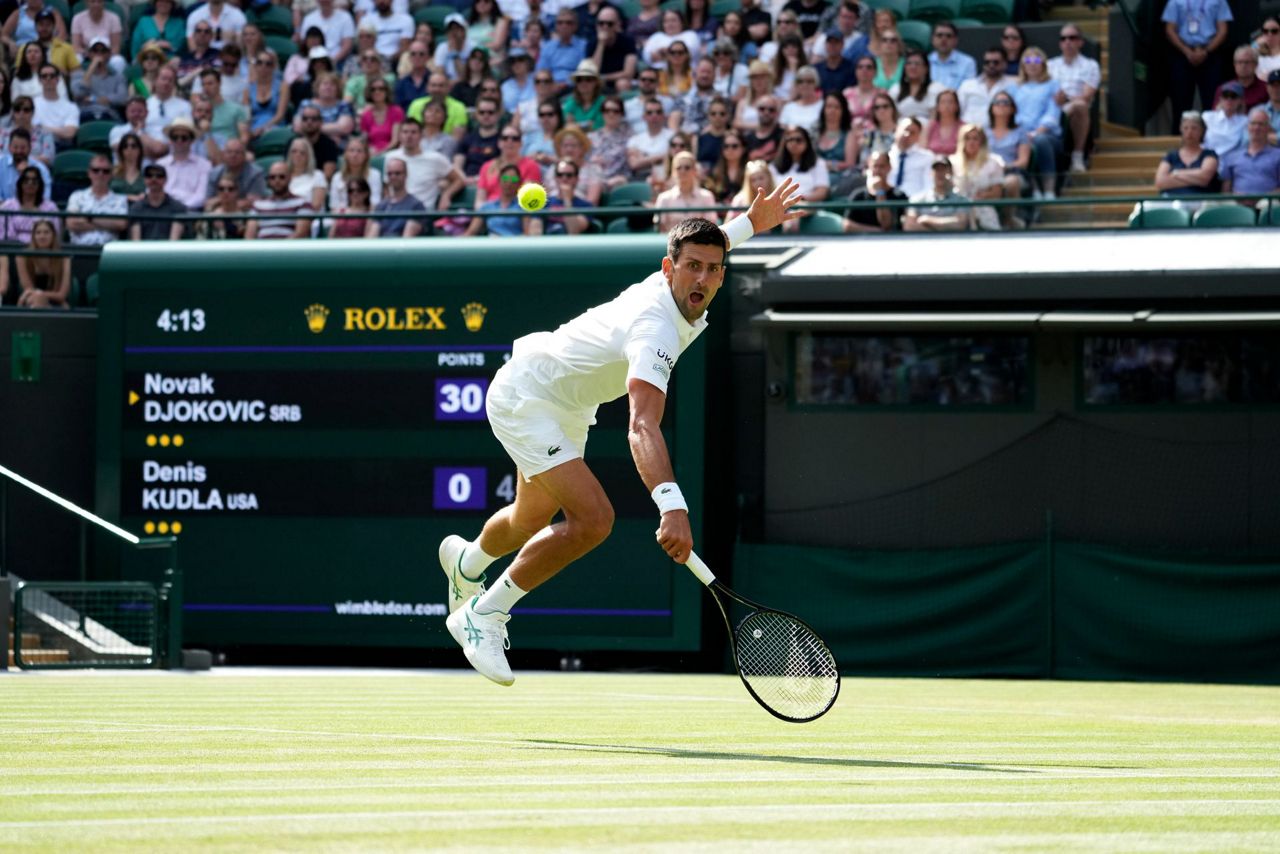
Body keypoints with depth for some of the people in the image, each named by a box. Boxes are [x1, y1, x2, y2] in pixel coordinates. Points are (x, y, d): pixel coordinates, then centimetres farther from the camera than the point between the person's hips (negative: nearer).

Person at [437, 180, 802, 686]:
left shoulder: (674, 290, -11)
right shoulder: (657, 329, -37)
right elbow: (643, 427, -52)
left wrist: (748, 225, 10)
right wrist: (671, 505, -65)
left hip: (567, 407, 10)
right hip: (524, 394, -10)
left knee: (532, 520, 29)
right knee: (592, 518, -26)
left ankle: (466, 561, 63)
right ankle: (483, 617, -10)